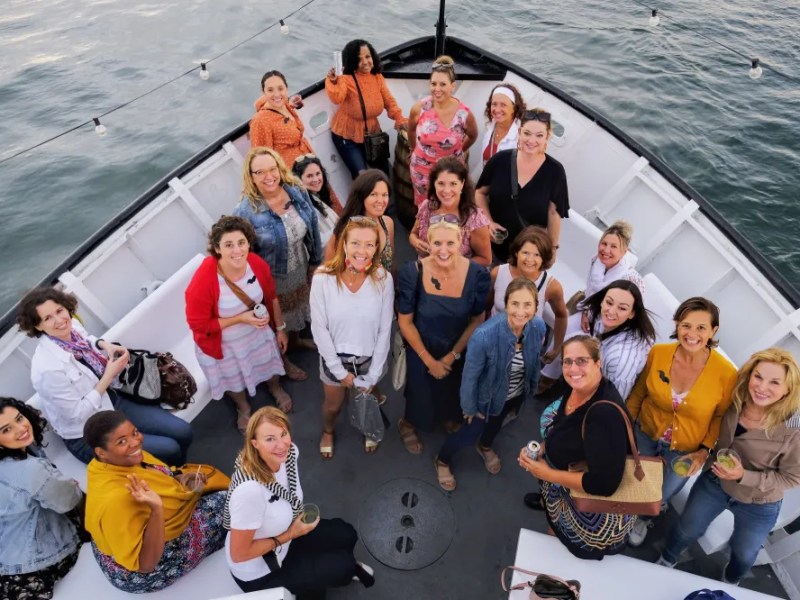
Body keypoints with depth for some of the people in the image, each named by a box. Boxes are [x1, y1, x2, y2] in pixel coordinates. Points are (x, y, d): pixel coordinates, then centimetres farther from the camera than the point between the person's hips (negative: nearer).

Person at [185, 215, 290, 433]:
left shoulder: (258, 264, -23)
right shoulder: (203, 280, -37)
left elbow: (271, 298, -5)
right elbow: (198, 325, -27)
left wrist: (280, 329, 4)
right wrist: (241, 318, -32)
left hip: (258, 330, 3)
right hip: (224, 343, -3)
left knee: (270, 361, 30)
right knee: (234, 379, 26)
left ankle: (275, 389, 66)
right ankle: (243, 408, 60)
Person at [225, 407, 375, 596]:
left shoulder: (289, 452, -17)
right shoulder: (249, 490, -41)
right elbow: (238, 554, -28)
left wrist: (300, 516, -6)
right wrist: (289, 535, -20)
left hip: (282, 537, 6)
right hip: (257, 571, -6)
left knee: (346, 534, 6)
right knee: (342, 564, -1)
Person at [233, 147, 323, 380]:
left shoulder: (297, 192, -14)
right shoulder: (246, 211, -28)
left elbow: (312, 228, -1)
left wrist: (315, 260, 7)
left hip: (300, 270, 5)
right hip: (273, 279, -5)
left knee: (298, 308, 31)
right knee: (279, 323, 20)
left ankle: (295, 340, 63)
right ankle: (283, 360, 48)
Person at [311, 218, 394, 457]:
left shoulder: (383, 279, -20)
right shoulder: (323, 278, -23)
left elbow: (385, 330, -12)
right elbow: (319, 328, -15)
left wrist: (372, 377, -10)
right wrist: (339, 370, -11)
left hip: (369, 358, 1)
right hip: (335, 358, -1)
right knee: (333, 406, 23)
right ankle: (327, 432, 59)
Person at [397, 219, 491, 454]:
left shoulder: (477, 274, -23)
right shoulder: (412, 273, -26)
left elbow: (477, 320, -10)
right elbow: (405, 322, -16)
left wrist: (452, 356, -10)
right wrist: (429, 360, -12)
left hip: (460, 352, 2)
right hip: (422, 351, -2)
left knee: (454, 395, 27)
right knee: (421, 395, 20)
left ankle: (450, 419, 64)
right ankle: (408, 424, 56)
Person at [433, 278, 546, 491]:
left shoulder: (539, 328, -27)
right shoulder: (484, 335, -42)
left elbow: (535, 361, -4)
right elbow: (470, 375, -25)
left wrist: (532, 385, 10)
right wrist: (469, 407, -12)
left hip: (517, 394, 5)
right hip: (487, 395, -4)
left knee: (497, 422, 33)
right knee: (470, 433, 16)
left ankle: (485, 447, 67)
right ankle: (442, 461, 48)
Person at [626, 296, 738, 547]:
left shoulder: (726, 373, -25)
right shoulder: (657, 352, -21)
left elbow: (721, 417, -7)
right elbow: (638, 394, -5)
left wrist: (705, 451, -13)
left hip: (685, 451, -1)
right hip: (645, 436, 1)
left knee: (658, 499, 20)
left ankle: (644, 519, 57)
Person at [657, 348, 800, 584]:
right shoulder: (736, 401, -20)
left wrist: (744, 476, -29)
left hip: (758, 504, -2)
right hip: (714, 482, 2)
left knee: (744, 554, 28)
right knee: (685, 531, 22)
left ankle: (729, 584, 60)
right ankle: (666, 562, 52)